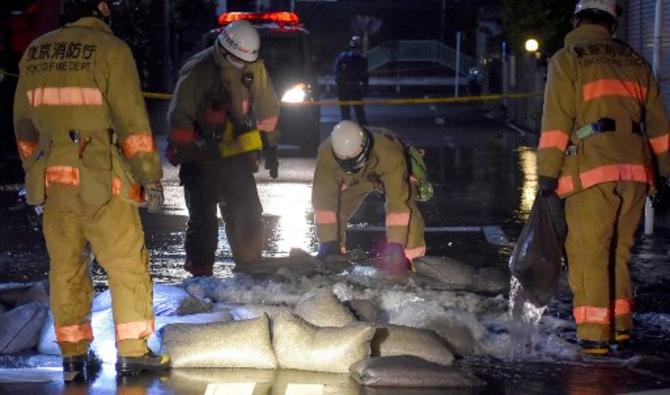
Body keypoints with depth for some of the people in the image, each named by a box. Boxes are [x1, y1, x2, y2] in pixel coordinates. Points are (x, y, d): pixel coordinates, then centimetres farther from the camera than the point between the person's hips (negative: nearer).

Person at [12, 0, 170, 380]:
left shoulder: (35, 52, 9)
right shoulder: (110, 49, -9)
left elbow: (24, 124, 16)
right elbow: (132, 120, -11)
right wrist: (151, 178, -5)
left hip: (52, 179, 6)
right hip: (100, 180, -5)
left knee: (65, 266, 12)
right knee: (128, 264, 4)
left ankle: (73, 356, 16)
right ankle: (132, 351, 6)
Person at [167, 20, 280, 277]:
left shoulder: (254, 68, -1)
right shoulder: (197, 71, -17)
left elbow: (267, 110, 11)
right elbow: (179, 117, -14)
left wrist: (270, 147, 12)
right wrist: (186, 156, -14)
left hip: (236, 156, 5)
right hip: (201, 157, -5)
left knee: (248, 215, 7)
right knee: (203, 219, -4)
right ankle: (200, 275, 4)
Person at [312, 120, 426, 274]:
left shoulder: (390, 154, -46)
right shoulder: (326, 153, -38)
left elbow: (398, 201, -46)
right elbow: (324, 199, -33)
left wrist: (395, 244, -49)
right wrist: (328, 240, -34)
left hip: (388, 175, -3)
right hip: (353, 180, 3)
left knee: (407, 208, -26)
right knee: (337, 209, -14)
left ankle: (411, 257, -17)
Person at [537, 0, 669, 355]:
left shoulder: (567, 59, 4)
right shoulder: (634, 61, 19)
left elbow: (557, 120, -5)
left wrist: (547, 172, -5)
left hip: (592, 169, -5)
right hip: (636, 169, 5)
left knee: (588, 252, -1)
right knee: (618, 251, 17)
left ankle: (594, 334, -3)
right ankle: (620, 325, 21)